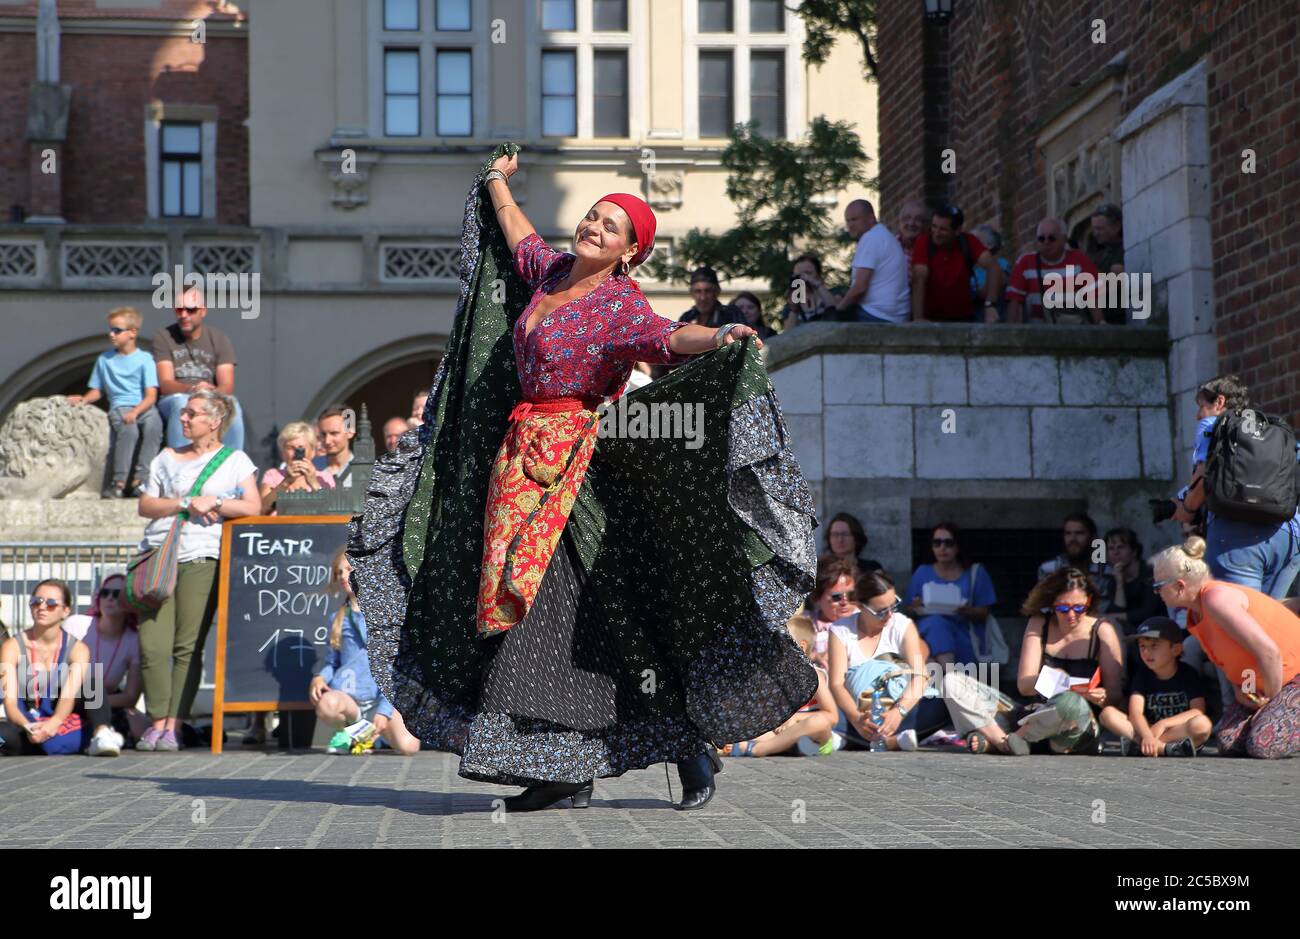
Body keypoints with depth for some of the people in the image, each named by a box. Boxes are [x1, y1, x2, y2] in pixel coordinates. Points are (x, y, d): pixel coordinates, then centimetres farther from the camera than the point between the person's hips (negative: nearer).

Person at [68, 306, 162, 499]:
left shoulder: (145, 359, 4)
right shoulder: (104, 360, 16)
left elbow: (151, 396, -5)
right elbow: (98, 390, 23)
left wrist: (135, 411, -22)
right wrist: (85, 399, 1)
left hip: (144, 407, -1)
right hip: (119, 407, 1)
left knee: (154, 424, -37)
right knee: (128, 429, -35)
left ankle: (139, 481, -35)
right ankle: (119, 483, -36)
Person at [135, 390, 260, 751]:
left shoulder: (235, 460, 11)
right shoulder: (167, 458, 20)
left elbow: (252, 507, 0)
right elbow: (145, 505, 10)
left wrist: (212, 502, -4)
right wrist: (186, 503, -3)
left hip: (200, 559, -3)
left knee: (187, 647, -6)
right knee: (152, 646, -7)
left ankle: (173, 727, -3)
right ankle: (156, 722, 0)